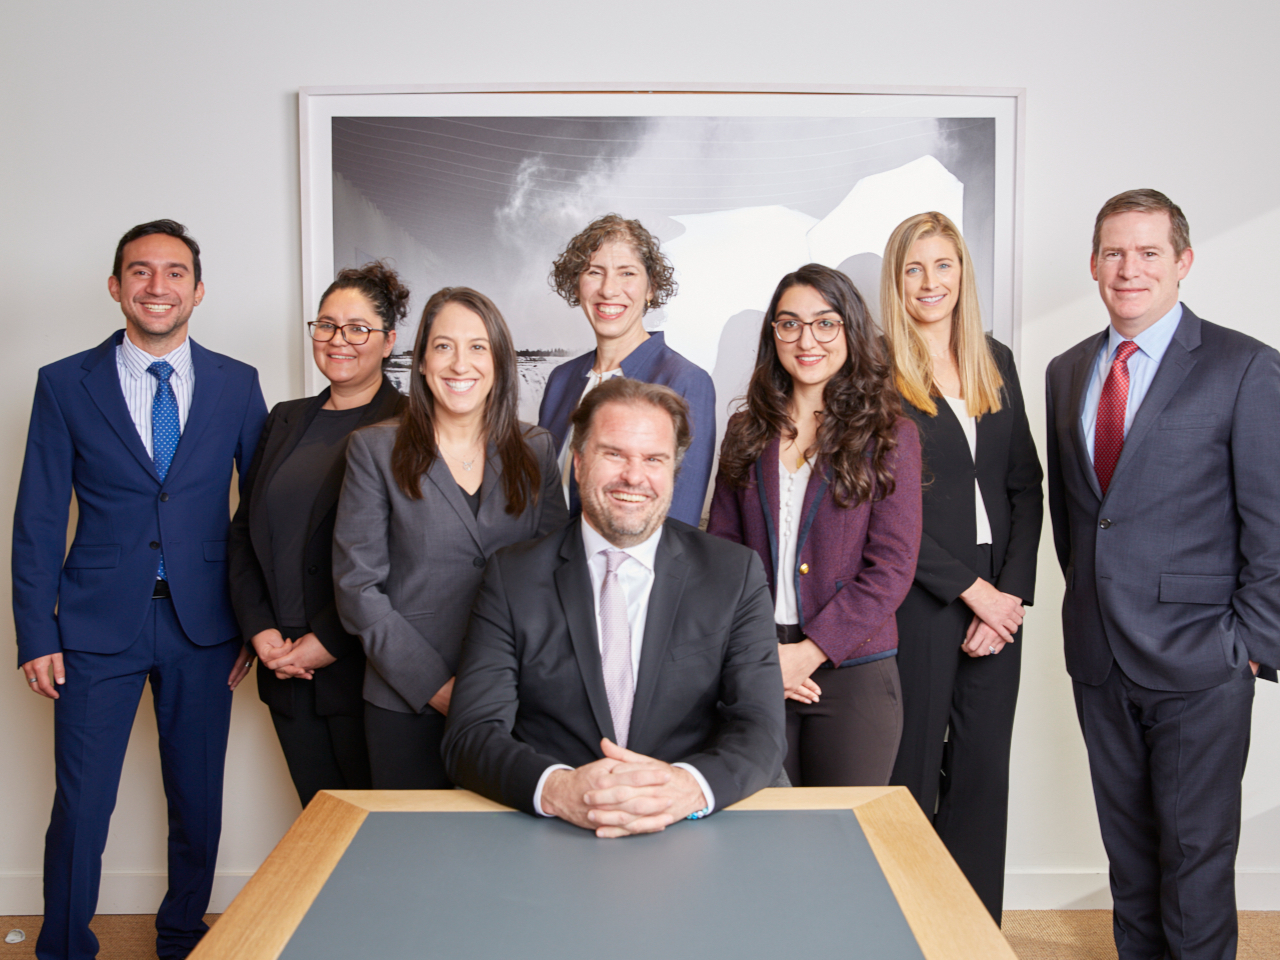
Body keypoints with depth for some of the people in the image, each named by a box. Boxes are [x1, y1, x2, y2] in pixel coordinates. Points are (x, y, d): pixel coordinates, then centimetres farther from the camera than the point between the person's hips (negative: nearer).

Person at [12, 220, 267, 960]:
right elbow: (38, 519, 0)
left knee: (200, 807, 11)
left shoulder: (238, 384, 3)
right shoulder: (65, 384, 0)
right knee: (80, 812, 3)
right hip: (98, 623, -1)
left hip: (203, 626, 1)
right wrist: (36, 634, -4)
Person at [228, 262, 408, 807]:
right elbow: (243, 532, 13)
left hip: (361, 665, -5)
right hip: (288, 674, 5)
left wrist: (327, 641, -13)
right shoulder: (286, 420, 14)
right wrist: (259, 629, 0)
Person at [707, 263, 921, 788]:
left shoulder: (889, 435, 0)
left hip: (852, 672, -2)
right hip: (753, 675, 2)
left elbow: (891, 567, -6)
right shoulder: (747, 430, 10)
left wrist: (810, 651, -13)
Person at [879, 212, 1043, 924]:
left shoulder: (996, 363, 11)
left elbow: (1026, 485, 9)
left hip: (998, 599, 5)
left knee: (983, 769, 11)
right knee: (912, 767, 3)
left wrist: (1013, 590, -3)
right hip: (916, 598, -5)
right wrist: (973, 590, -11)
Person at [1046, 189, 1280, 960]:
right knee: (1128, 844, 17)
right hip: (1100, 657, 5)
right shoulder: (1067, 372, 10)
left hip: (1198, 663, -5)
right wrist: (1086, 594, 10)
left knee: (1197, 852, 5)